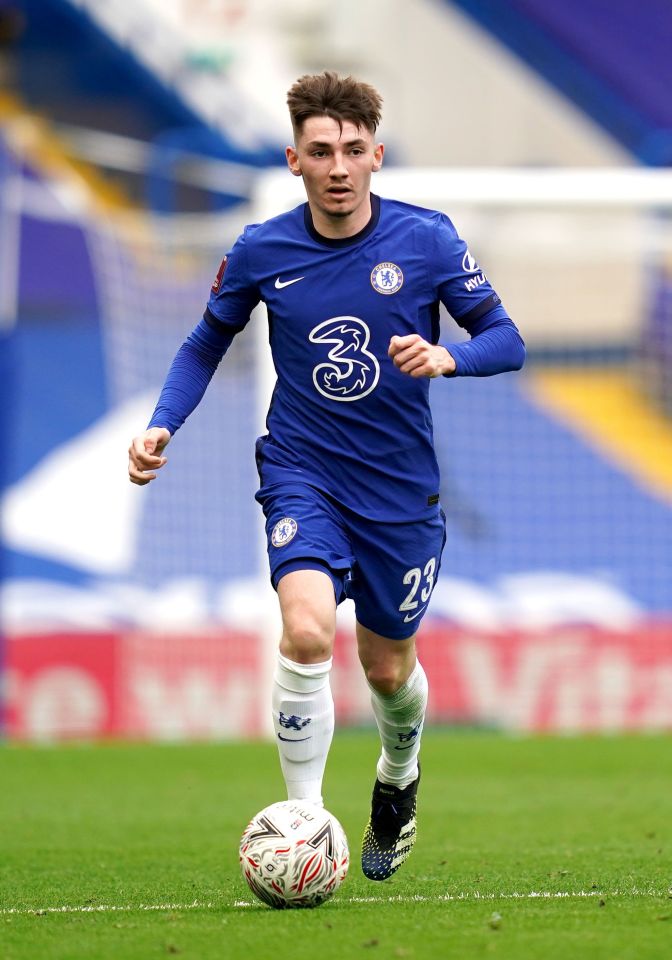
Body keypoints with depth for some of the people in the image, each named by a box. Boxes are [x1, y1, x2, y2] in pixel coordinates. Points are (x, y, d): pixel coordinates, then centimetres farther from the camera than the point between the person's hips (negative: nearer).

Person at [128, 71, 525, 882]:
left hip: (400, 487, 1)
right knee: (307, 632, -27)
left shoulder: (427, 240, -9)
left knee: (388, 668, 14)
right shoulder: (261, 252, -6)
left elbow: (507, 341, -6)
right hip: (302, 473, -1)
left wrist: (446, 357, -27)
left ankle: (398, 777, 48)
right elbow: (207, 343, 10)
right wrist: (161, 426, -6)